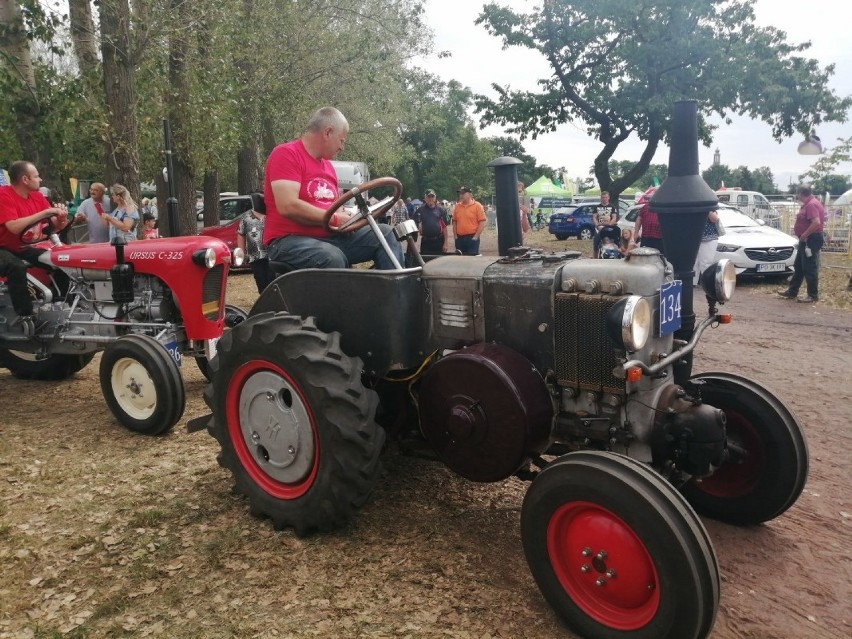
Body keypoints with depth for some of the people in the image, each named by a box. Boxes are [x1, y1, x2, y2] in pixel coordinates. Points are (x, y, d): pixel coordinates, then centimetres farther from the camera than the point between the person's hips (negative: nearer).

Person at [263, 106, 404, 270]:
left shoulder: (327, 165, 18)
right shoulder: (286, 154, -8)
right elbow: (288, 206, -21)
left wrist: (345, 216, 2)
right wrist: (334, 219, -13)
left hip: (331, 238, 8)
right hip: (290, 240, -8)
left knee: (385, 233, -2)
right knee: (333, 259, -38)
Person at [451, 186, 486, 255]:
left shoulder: (477, 206, -4)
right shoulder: (457, 206, 9)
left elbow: (482, 223, -7)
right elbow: (454, 222, 14)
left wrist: (476, 237, -12)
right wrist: (455, 236, 5)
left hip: (472, 238, -4)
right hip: (459, 239, 4)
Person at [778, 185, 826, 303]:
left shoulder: (811, 204, -19)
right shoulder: (809, 204, 14)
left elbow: (816, 222, -29)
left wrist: (804, 235, -21)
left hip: (811, 240, -11)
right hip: (806, 240, 11)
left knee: (810, 268, -4)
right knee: (798, 267, 16)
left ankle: (813, 295, 4)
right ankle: (792, 291, 24)